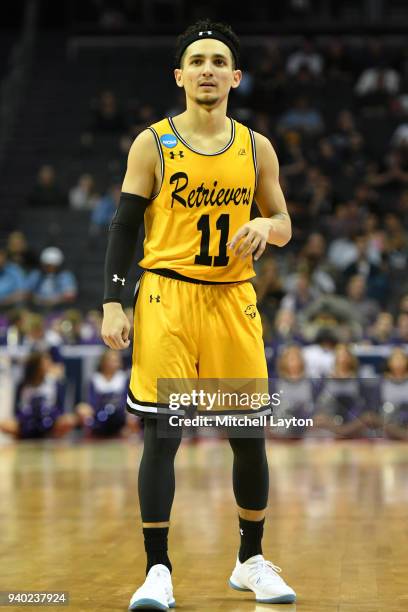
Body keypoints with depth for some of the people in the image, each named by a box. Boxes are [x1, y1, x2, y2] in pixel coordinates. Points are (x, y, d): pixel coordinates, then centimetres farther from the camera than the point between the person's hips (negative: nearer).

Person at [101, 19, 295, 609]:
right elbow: (124, 227, 0)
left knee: (249, 435, 7)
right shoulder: (152, 144, 0)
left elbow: (284, 224, 14)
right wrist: (113, 304, -8)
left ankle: (252, 561, 24)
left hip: (233, 300, 3)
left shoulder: (256, 147, 7)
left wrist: (264, 226, -10)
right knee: (161, 434, -6)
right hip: (166, 299, -3)